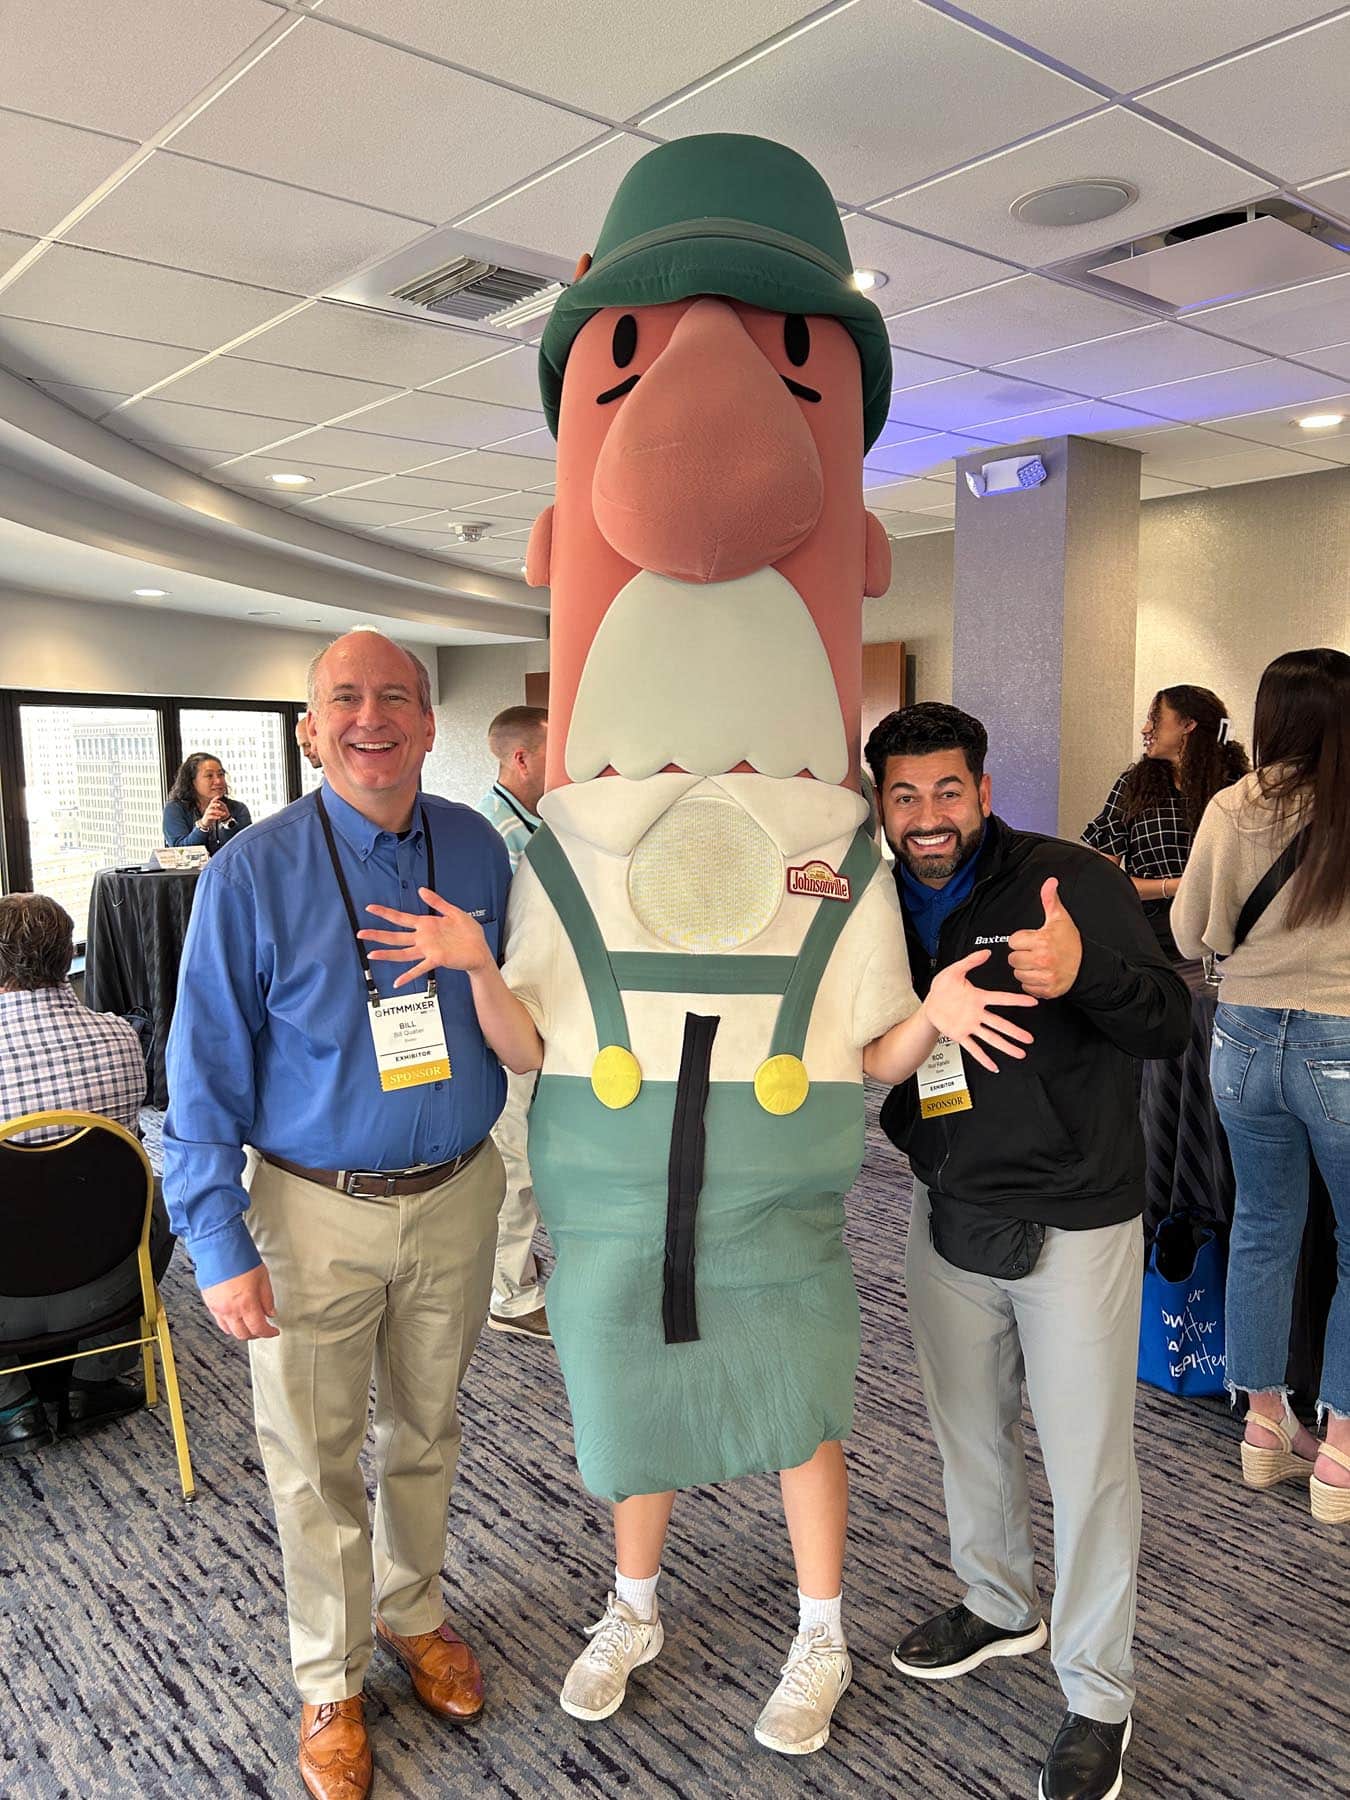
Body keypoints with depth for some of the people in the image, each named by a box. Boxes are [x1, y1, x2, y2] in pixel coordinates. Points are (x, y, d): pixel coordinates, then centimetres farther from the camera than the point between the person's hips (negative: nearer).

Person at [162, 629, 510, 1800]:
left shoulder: (478, 849, -3)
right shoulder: (254, 872, -12)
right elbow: (205, 1071, -11)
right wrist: (220, 1246, -12)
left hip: (455, 1197, 3)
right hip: (314, 1209, -2)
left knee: (426, 1432, 21)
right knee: (315, 1460, 12)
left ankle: (416, 1614, 47)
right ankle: (330, 1679, 37)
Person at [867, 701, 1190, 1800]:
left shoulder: (1070, 879, -15)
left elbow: (1171, 1026, -21)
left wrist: (1083, 975, -41)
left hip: (1075, 1223, -5)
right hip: (949, 1215, 5)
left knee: (1089, 1462, 6)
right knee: (968, 1429, 21)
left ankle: (1099, 1696, 27)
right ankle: (1000, 1606, 46)